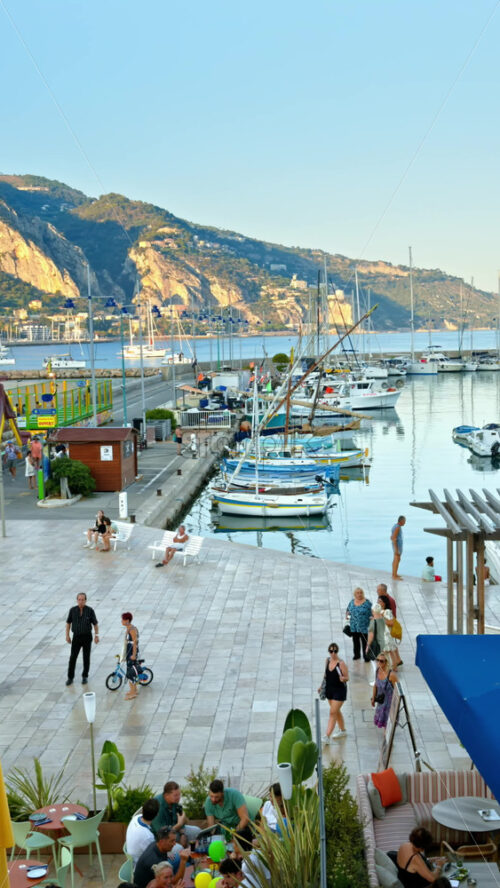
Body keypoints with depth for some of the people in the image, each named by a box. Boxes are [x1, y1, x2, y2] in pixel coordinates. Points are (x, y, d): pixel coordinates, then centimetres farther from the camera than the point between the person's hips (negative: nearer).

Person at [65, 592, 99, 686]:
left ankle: (85, 676, 24)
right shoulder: (73, 610, -7)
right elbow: (68, 622, 5)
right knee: (72, 658, -1)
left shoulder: (90, 610, -10)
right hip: (76, 637, 1)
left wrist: (96, 636, -7)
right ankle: (70, 678, 10)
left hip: (87, 636, -1)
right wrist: (67, 635, 2)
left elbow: (95, 623, -2)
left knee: (86, 657, 7)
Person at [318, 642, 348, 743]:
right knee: (336, 711, 20)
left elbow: (347, 678, -14)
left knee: (333, 713, -8)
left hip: (340, 690, -7)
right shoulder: (328, 660, 1)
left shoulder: (341, 663, -18)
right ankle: (342, 730, 38)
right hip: (329, 689, 7)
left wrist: (343, 678, -36)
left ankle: (327, 736, -7)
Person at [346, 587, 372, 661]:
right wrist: (347, 615, 0)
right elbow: (348, 610, 19)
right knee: (355, 641, 15)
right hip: (354, 626, 5)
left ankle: (366, 656, 8)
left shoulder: (367, 602, -8)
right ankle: (356, 654, 31)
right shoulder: (352, 602, 6)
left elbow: (372, 612, -7)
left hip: (364, 627, -5)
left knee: (365, 641, -3)